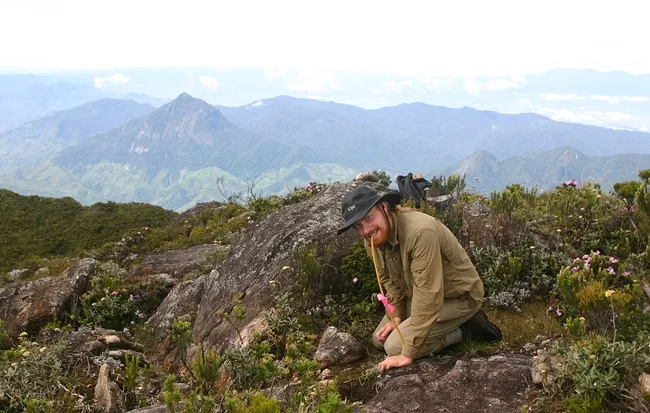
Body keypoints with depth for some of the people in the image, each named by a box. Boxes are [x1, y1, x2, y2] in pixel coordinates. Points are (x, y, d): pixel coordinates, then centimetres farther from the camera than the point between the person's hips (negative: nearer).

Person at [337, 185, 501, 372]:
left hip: (459, 296, -8)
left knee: (395, 346, -17)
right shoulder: (372, 239, -10)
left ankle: (464, 329, -2)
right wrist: (396, 316, -8)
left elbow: (428, 295, -36)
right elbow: (390, 280, 6)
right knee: (380, 339, 8)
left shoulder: (421, 231, -37)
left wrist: (408, 354, -32)